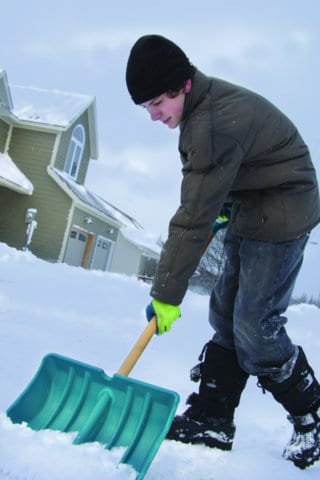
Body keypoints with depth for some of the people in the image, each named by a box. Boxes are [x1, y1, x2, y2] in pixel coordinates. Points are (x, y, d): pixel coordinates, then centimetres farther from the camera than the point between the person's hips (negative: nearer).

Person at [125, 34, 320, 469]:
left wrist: (167, 294, -22)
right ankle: (211, 422, 15)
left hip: (280, 218, -10)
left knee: (254, 329, -9)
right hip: (250, 212, 10)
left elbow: (193, 219, -28)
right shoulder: (206, 102, 4)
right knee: (224, 317, 7)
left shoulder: (214, 122, -28)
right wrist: (222, 207, 5)